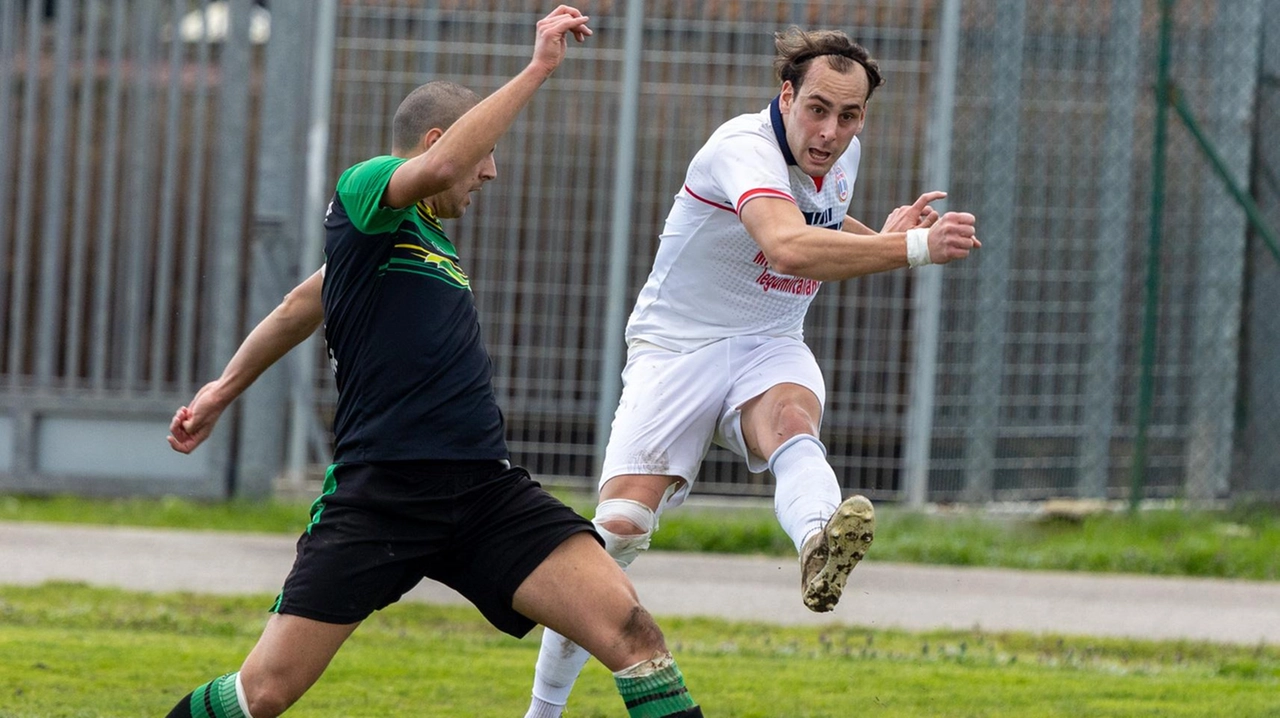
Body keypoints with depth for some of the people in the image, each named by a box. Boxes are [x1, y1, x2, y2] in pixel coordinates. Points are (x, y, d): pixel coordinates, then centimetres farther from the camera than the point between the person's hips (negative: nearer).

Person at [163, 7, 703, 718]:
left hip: (485, 492, 7)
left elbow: (301, 305, 36)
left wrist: (226, 386, 46)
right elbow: (441, 166, -27)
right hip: (378, 493, -7)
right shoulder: (363, 191, -2)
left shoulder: (428, 234, 21)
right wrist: (537, 67, -23)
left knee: (628, 626, -14)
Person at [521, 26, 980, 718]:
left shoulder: (842, 156, 2)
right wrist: (914, 248, -50)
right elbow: (788, 247, -44)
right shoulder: (745, 149, -24)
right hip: (675, 349, -5)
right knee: (620, 525, -15)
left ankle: (819, 545, -68)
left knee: (792, 421, -32)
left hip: (769, 350, 5)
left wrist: (881, 234, 2)